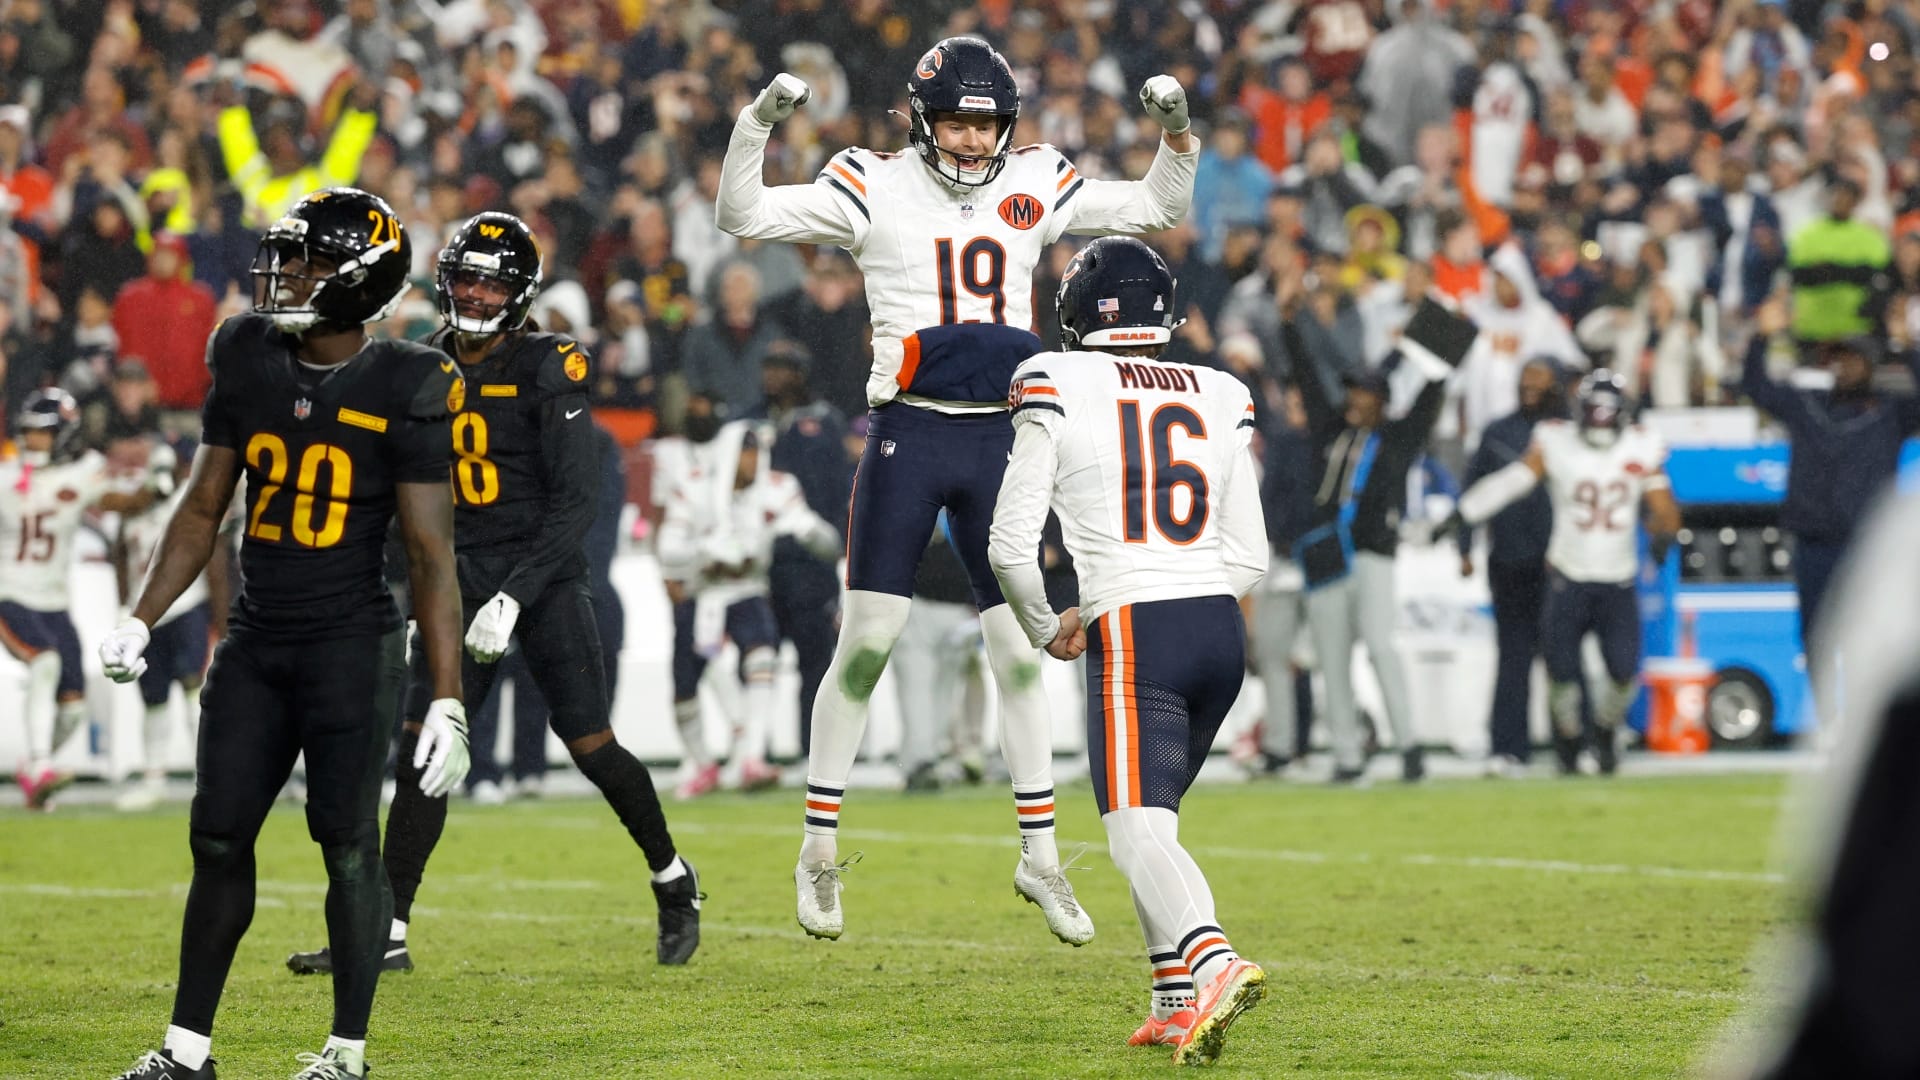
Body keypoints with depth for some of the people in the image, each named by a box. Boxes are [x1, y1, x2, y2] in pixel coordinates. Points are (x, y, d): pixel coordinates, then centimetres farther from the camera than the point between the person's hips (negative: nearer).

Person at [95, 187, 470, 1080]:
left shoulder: (402, 394, -11)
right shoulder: (248, 368, 4)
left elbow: (431, 554, -11)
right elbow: (203, 509, 13)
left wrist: (447, 702, -14)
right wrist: (142, 621, 5)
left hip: (351, 645, -5)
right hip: (254, 642, 5)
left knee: (347, 843, -4)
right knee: (218, 838, 5)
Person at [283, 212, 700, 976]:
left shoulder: (546, 370, -9)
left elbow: (575, 503, -13)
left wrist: (514, 597, -20)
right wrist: (425, 598, 12)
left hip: (543, 576, -4)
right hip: (461, 581, 4)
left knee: (591, 747, -2)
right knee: (421, 746, -6)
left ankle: (673, 878, 22)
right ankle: (387, 932, -4)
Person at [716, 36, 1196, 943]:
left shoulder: (1032, 190, 8)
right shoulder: (876, 189, -2)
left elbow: (1158, 207, 17)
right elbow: (743, 217, -5)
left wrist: (1176, 130, 0)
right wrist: (757, 123, -20)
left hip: (996, 442, 3)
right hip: (908, 436, -3)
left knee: (1020, 653, 5)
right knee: (866, 644, -4)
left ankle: (1039, 857, 13)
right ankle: (820, 847, 8)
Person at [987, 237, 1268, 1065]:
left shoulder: (1057, 390, 0)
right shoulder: (1219, 401, 13)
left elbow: (1012, 544, -3)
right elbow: (1248, 557, 13)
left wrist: (1046, 630, 16)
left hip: (1133, 634, -5)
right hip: (1220, 626, 5)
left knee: (1140, 834, -11)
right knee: (1151, 815, 20)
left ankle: (1213, 966, -35)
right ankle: (1176, 1006, 16)